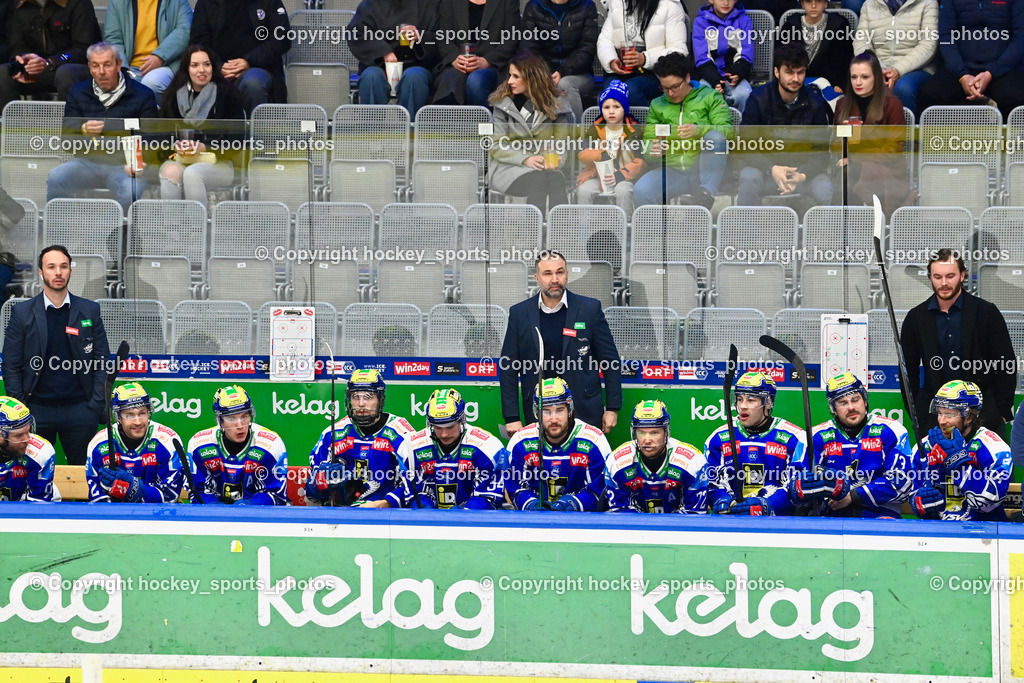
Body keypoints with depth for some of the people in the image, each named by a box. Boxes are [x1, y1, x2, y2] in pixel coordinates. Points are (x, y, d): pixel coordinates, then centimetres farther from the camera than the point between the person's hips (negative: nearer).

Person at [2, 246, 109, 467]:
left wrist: (97, 405, -5)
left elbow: (102, 362, 5)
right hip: (37, 410, 0)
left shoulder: (89, 311, 6)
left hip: (79, 408, 0)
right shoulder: (22, 313, 3)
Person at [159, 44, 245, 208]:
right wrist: (176, 147, -9)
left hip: (219, 163, -3)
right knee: (170, 172, -32)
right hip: (181, 160, 3)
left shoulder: (228, 94, 2)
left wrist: (205, 147, -14)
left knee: (192, 174, -35)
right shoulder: (175, 94, 13)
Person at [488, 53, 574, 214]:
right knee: (536, 182, -36)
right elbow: (496, 147, 0)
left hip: (547, 166, 1)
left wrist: (554, 161, -17)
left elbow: (562, 145, 7)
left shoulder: (557, 104, 10)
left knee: (556, 180, -36)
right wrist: (525, 159, -17)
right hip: (509, 167, -1)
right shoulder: (503, 103, 7)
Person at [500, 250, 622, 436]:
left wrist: (612, 408, 0)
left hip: (585, 413, -1)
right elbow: (508, 368, 5)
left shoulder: (590, 309, 0)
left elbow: (610, 360, 3)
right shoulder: (519, 313, 3)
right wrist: (511, 417, 0)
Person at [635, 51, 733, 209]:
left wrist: (698, 130, -23)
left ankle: (707, 193, -37)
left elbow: (727, 130, -3)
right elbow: (648, 140, 14)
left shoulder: (710, 97, 11)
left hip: (703, 171, -1)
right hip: (672, 171, 1)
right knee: (641, 192, -32)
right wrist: (652, 150, -12)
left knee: (715, 136, -32)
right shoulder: (657, 105, 19)